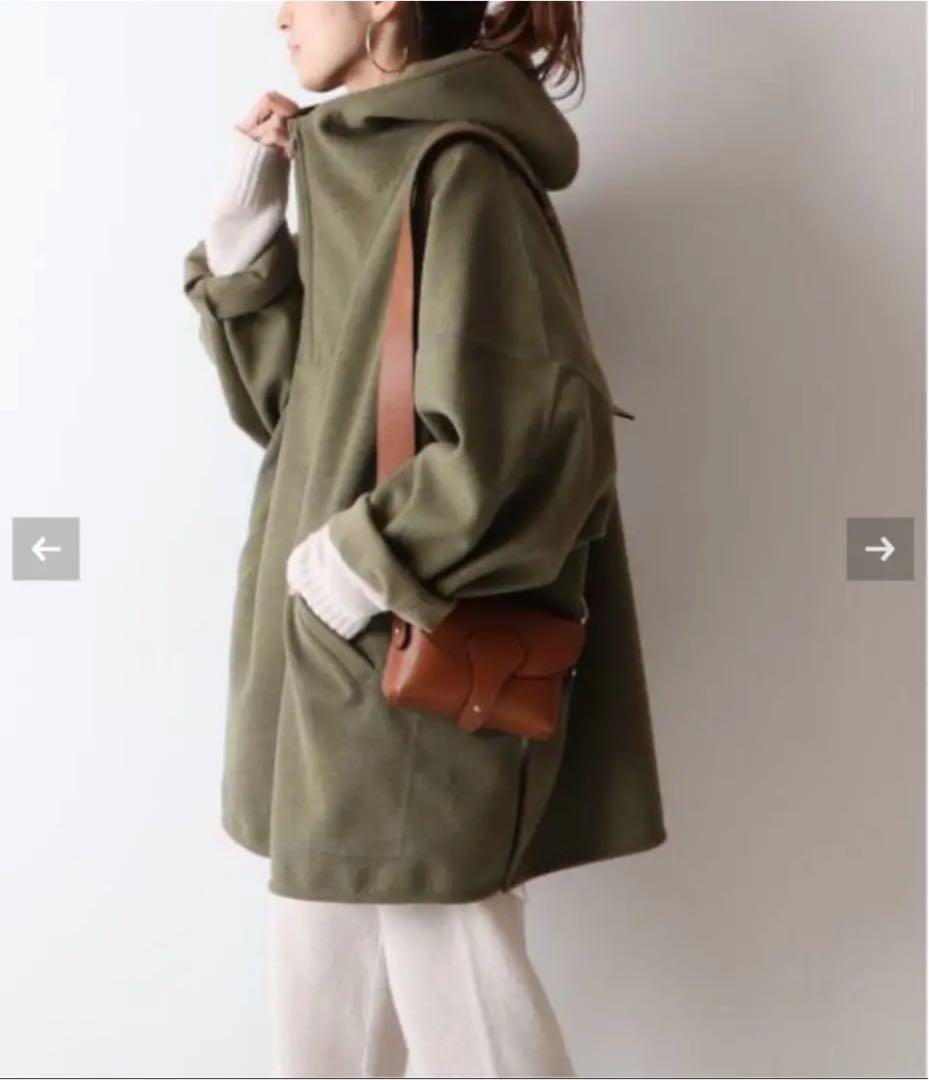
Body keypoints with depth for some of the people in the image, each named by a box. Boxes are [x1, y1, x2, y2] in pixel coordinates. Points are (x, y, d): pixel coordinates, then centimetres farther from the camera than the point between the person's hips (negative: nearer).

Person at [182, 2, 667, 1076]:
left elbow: (533, 435, -25)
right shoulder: (360, 178, 13)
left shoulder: (458, 177, -15)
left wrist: (359, 565, -18)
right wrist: (246, 226, 5)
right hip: (338, 667, 9)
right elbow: (289, 407, 13)